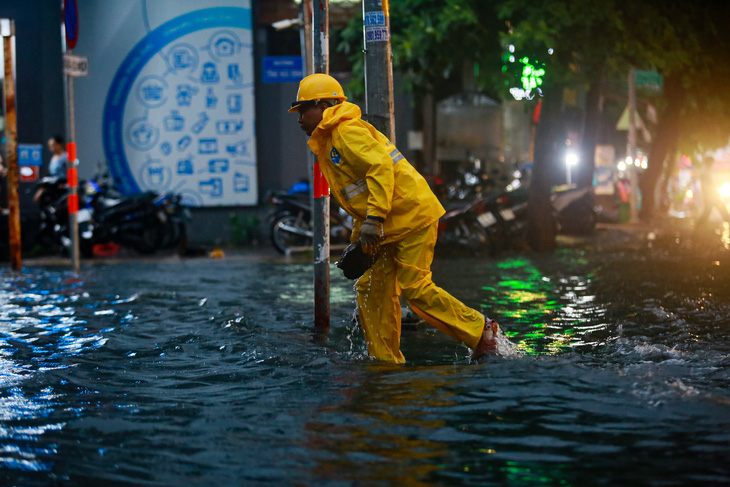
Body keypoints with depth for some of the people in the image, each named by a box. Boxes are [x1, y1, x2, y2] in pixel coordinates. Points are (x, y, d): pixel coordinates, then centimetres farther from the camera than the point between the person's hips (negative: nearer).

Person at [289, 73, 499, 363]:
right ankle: (386, 360, 9)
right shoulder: (328, 143, 21)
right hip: (390, 228, 10)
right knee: (372, 288, 5)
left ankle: (480, 330, 0)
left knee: (414, 288, -12)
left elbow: (381, 166, -25)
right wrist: (359, 236, 17)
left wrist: (373, 220, -28)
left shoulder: (348, 132, -12)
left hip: (412, 216, -10)